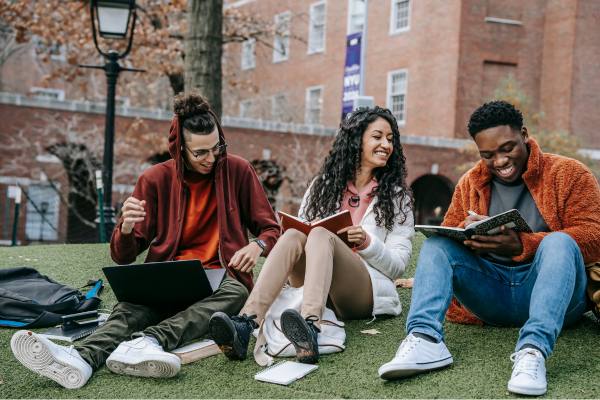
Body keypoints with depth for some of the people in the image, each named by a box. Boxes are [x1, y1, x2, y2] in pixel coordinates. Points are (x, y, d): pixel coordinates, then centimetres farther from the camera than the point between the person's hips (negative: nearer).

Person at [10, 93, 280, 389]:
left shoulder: (238, 171, 1)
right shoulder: (155, 180, 1)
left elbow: (270, 229, 8)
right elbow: (123, 256, 1)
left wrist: (257, 246, -17)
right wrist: (126, 228, -23)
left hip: (220, 277, 0)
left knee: (235, 293, -37)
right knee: (134, 306, -33)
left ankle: (149, 342, -57)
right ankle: (82, 358, -61)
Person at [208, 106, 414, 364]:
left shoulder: (397, 196, 11)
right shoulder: (324, 184, 18)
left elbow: (398, 264, 6)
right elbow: (302, 227, 15)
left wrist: (368, 243, -13)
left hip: (366, 290, -2)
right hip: (313, 287, 3)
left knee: (320, 235, -31)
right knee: (293, 235, -28)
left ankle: (311, 328, -60)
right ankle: (245, 324, -51)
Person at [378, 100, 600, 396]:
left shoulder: (568, 173, 0)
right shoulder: (469, 184, 13)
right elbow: (445, 235, 12)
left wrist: (522, 245, -27)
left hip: (552, 294, -3)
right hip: (491, 296, 4)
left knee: (559, 242, -31)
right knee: (435, 242, -13)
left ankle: (533, 349, -48)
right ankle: (425, 339, -35)